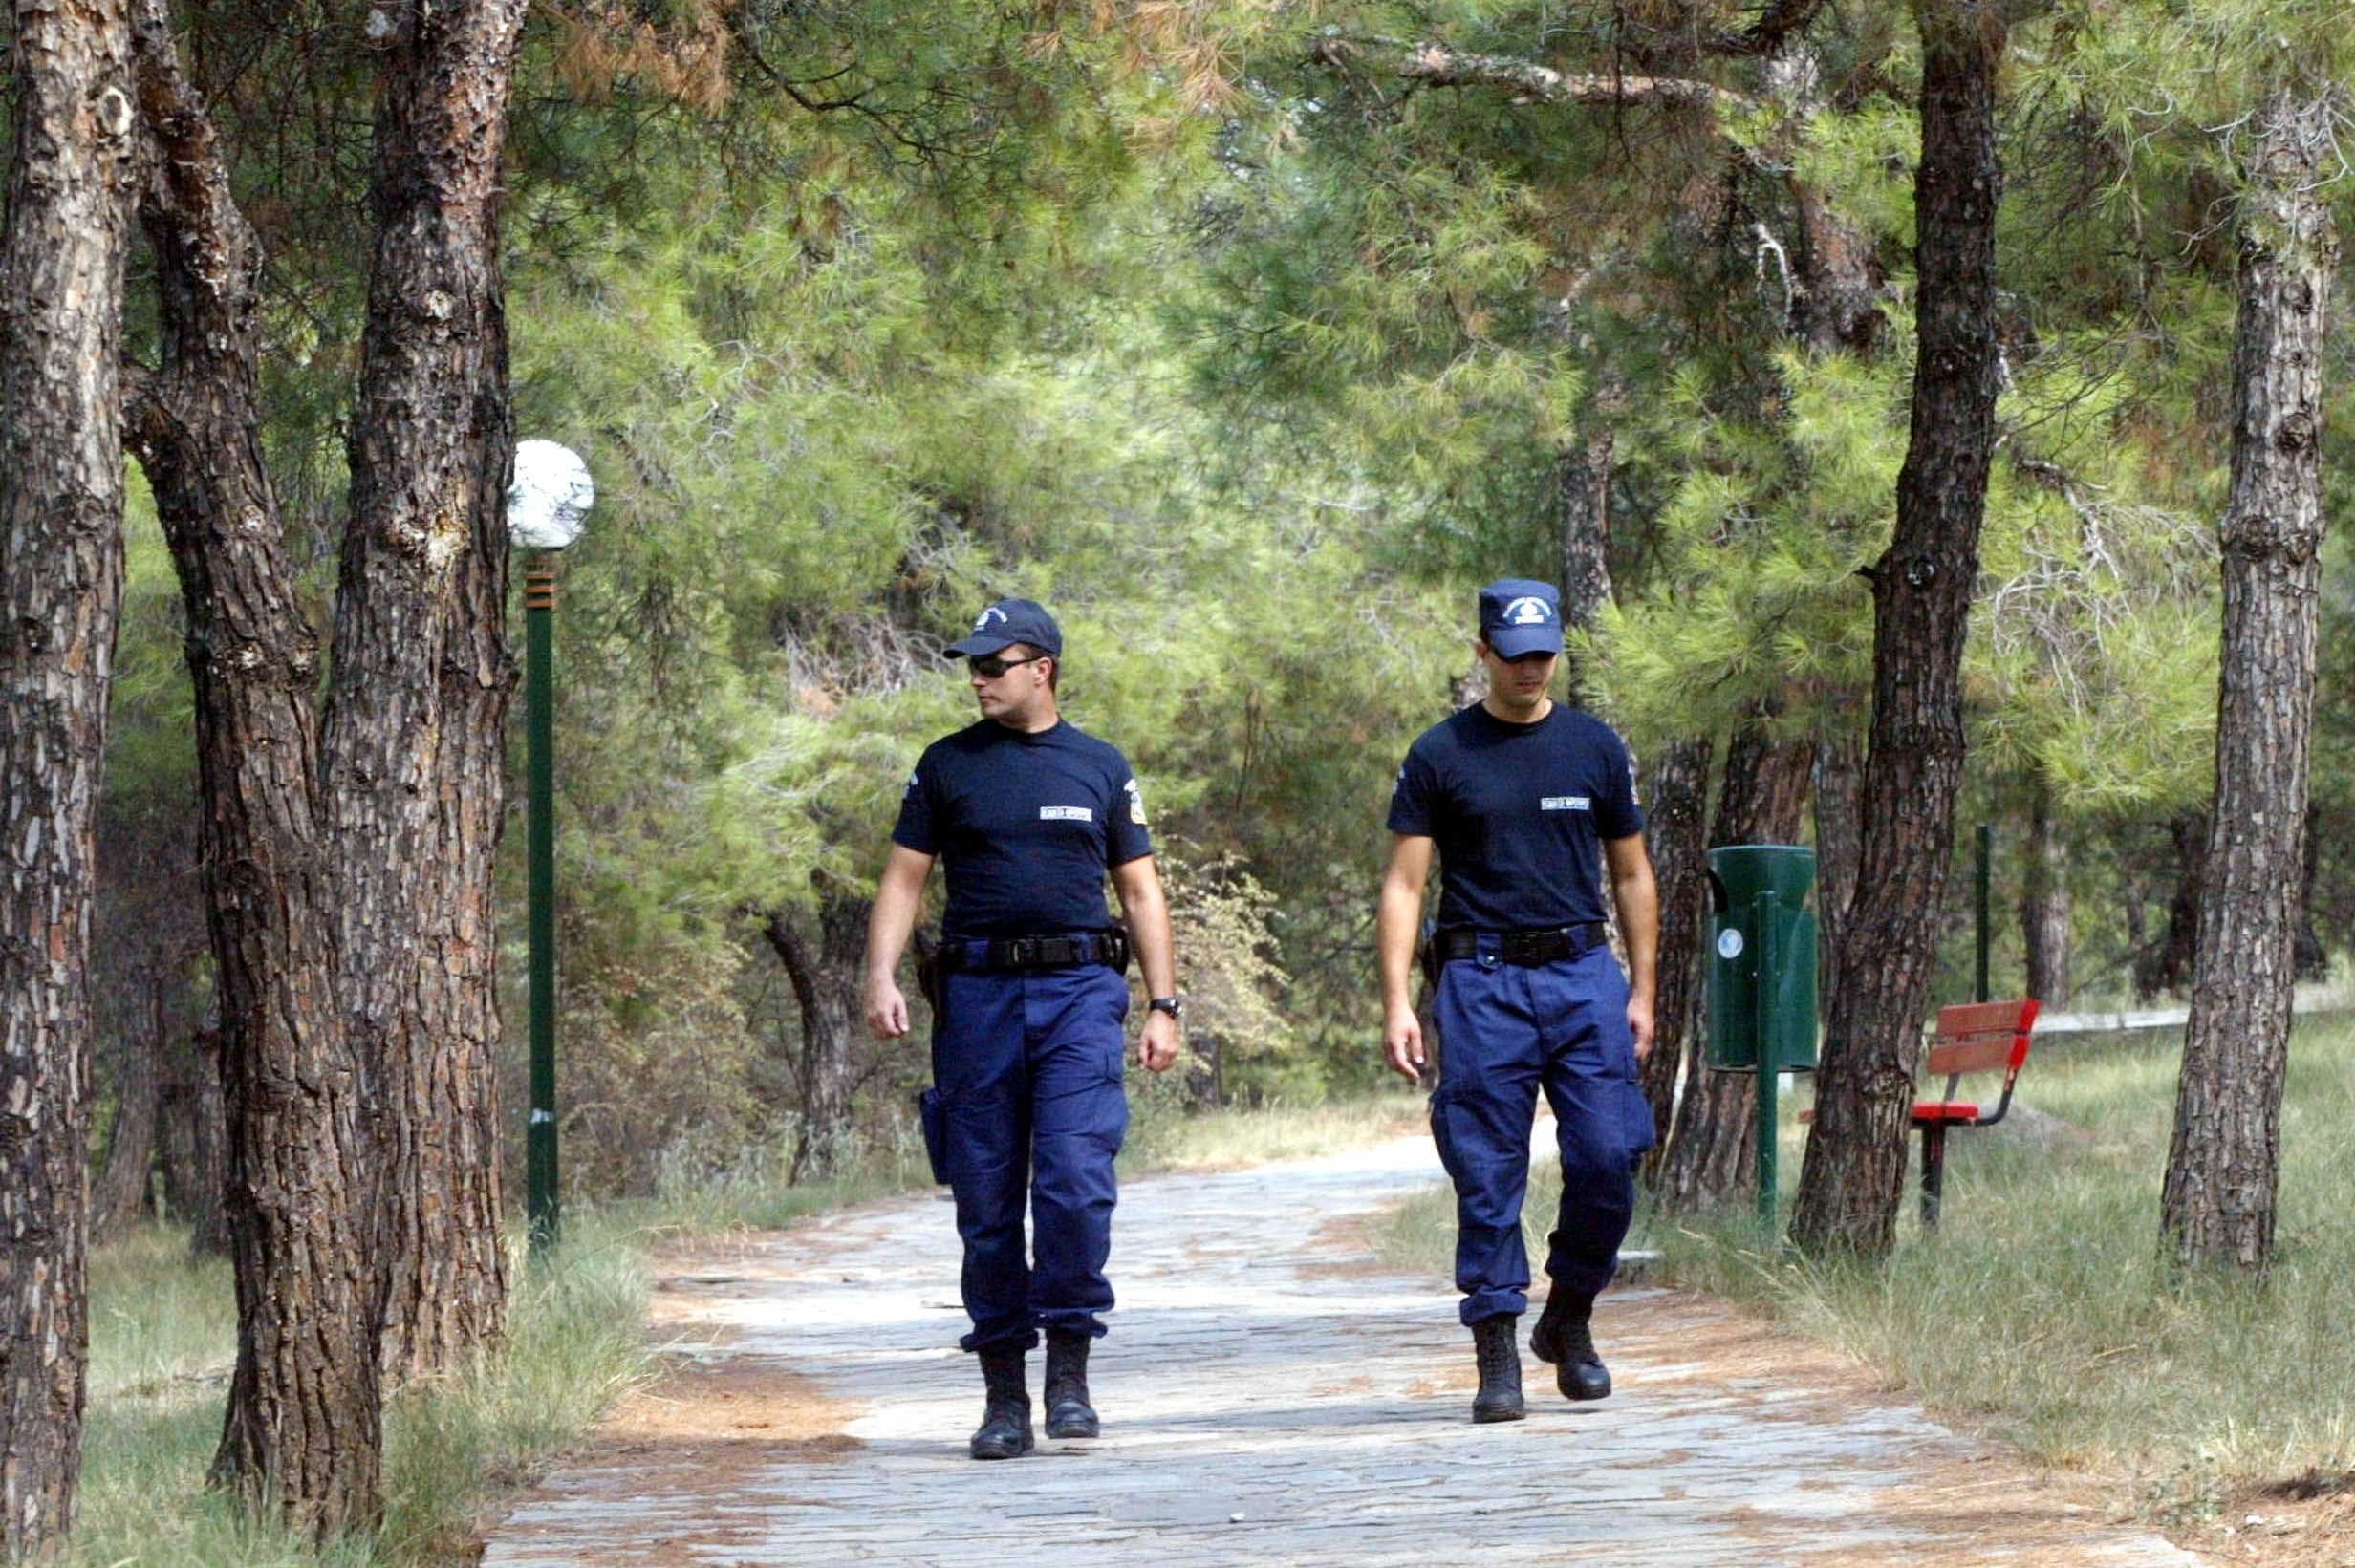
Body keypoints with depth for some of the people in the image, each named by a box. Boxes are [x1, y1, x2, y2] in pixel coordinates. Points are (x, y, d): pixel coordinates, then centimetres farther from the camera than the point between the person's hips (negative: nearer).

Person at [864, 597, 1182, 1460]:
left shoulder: (1101, 769, 11)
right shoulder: (948, 766, 10)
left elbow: (1141, 892, 14)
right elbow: (903, 879, 9)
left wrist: (1163, 1006, 6)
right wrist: (880, 977, -7)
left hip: (1079, 994, -1)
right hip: (977, 993, 1)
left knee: (1076, 1181, -16)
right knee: (986, 1202, 2)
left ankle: (1070, 1373, -6)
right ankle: (1003, 1392, 9)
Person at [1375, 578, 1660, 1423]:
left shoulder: (1596, 749, 11)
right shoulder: (1440, 756, 4)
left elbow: (1631, 876, 16)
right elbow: (1403, 884, 2)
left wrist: (1641, 993, 9)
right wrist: (1396, 1002, -7)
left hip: (1584, 976, 2)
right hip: (1482, 982, -2)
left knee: (1607, 1159, -7)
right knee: (1488, 1177, -3)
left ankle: (1569, 1320, 14)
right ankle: (1497, 1355, 2)